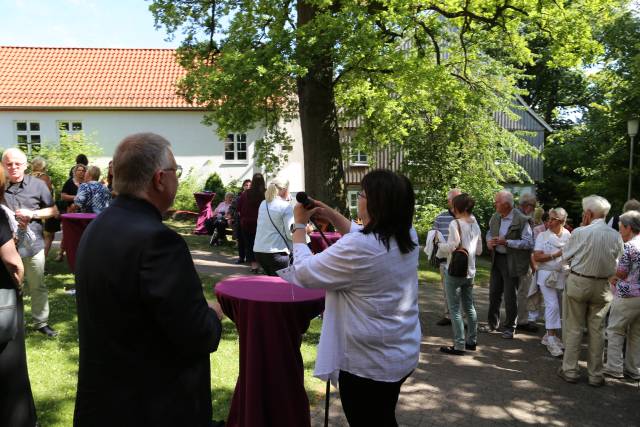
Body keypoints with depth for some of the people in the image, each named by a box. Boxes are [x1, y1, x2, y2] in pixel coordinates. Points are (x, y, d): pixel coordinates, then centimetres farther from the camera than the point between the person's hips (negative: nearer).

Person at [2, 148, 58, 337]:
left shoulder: (38, 185, -2)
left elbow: (53, 210, 3)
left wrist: (32, 214, -12)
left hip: (33, 244, 0)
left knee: (38, 287, 11)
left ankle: (41, 322, 25)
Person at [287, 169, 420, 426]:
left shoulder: (357, 248, -30)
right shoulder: (408, 236, -4)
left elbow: (303, 273, -17)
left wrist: (299, 226, -5)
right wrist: (332, 216, 8)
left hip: (367, 363, -7)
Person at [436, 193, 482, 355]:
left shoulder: (455, 223, -15)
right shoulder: (475, 225, 6)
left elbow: (452, 246, -20)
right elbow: (479, 250, 11)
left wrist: (439, 244, -2)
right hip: (470, 271, 7)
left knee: (454, 309, -1)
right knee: (469, 307, 17)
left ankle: (459, 345, 1)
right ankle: (472, 341, 26)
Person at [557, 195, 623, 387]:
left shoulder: (580, 233, -16)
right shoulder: (616, 236, -4)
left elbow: (566, 255, -2)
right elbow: (616, 263, 5)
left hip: (578, 283, -3)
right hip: (602, 286, 3)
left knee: (574, 328, 8)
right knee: (596, 330, 12)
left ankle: (570, 371, 15)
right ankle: (595, 375, 19)